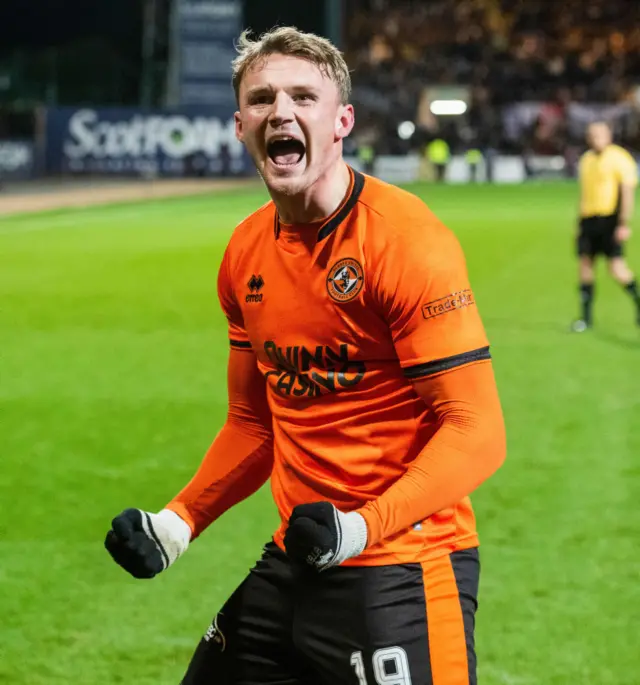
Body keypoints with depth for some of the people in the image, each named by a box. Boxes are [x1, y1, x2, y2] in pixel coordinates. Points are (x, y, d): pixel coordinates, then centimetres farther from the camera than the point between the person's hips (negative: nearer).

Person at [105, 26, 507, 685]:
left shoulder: (406, 240, -15)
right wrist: (180, 520, 7)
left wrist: (361, 527, -29)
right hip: (291, 565, 7)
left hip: (403, 569, -7)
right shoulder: (245, 255, 8)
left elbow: (476, 431, -18)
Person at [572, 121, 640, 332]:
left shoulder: (619, 158, -5)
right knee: (585, 264, 1)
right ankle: (586, 316, 6)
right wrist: (580, 222, 21)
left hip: (610, 219, -6)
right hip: (588, 218, 6)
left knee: (617, 268, -13)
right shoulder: (586, 160, 17)